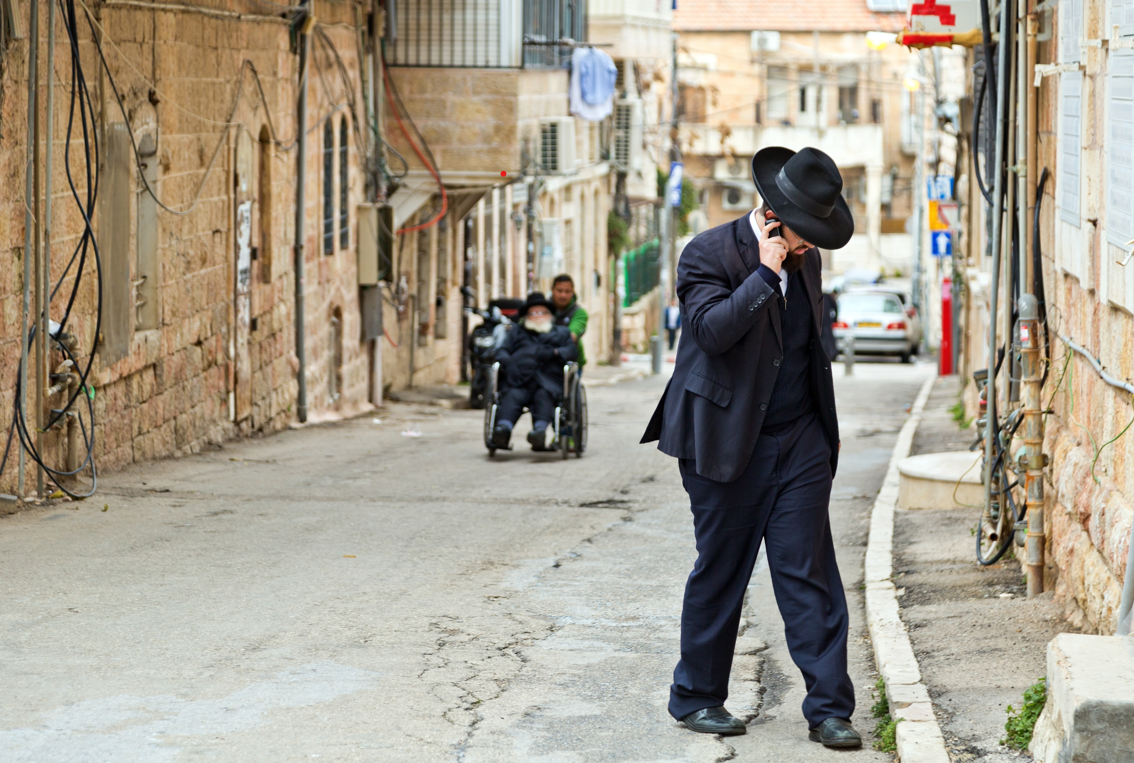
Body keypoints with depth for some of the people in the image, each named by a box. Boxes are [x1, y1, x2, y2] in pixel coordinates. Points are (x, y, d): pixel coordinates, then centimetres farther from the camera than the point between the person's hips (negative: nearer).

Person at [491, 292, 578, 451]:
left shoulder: (561, 332, 33)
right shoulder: (516, 331, 37)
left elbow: (572, 350, 16)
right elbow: (503, 350, 22)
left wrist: (555, 353, -6)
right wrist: (506, 362, -3)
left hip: (549, 379, -1)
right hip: (519, 379, 1)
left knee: (543, 396, -35)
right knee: (512, 396, -32)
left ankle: (540, 430, -58)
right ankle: (503, 428, -56)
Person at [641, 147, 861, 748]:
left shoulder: (803, 259, 10)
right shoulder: (709, 254, -10)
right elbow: (713, 329, -25)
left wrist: (824, 431, 21)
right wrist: (766, 274, -24)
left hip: (799, 443, 5)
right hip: (730, 444, -5)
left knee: (810, 575, 0)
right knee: (720, 575, 5)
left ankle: (828, 708, 2)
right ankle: (696, 698, 20)